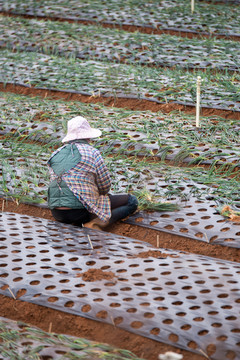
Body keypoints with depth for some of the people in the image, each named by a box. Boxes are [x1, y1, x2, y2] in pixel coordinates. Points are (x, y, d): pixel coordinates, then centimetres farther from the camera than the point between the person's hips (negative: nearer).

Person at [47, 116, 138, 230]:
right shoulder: (92, 153, -5)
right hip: (81, 211, -7)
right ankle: (97, 224, -12)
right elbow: (105, 186, 0)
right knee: (132, 201, 8)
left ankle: (78, 224, 10)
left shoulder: (55, 155, 12)